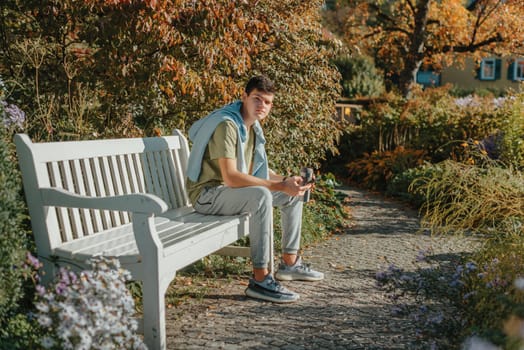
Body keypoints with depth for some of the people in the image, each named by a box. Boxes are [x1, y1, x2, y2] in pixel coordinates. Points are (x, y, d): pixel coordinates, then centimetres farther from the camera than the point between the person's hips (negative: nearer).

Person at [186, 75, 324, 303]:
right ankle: (260, 280, -32)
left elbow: (256, 168, 16)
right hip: (208, 194, -10)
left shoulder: (253, 125, 8)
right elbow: (230, 177, -32)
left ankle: (289, 262, 17)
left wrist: (285, 180, -2)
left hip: (233, 190, 10)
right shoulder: (227, 125, -23)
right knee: (261, 195, -36)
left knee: (293, 194, 8)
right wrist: (280, 186, -30)